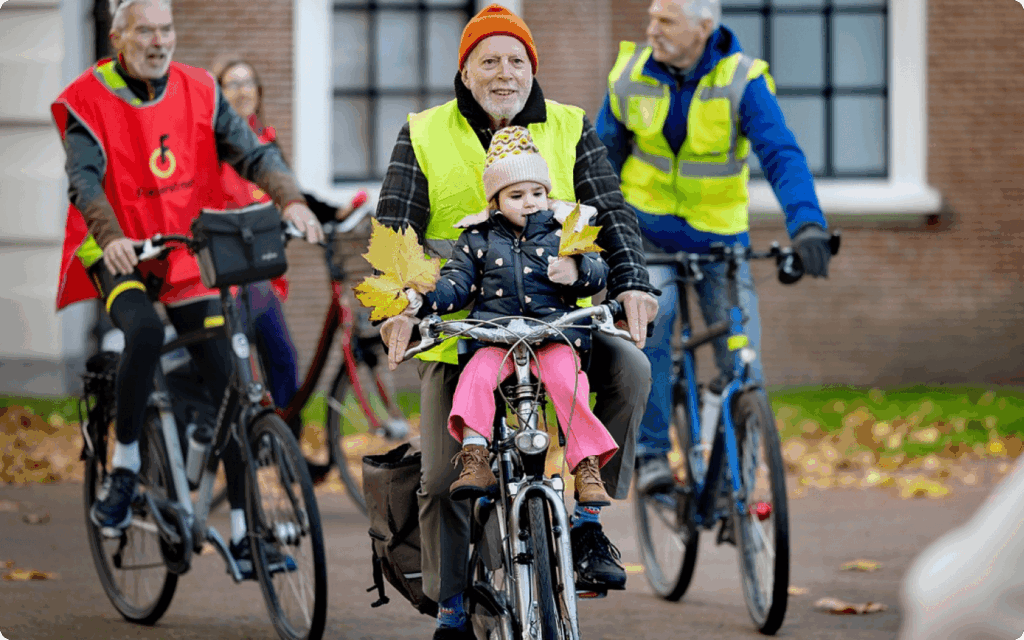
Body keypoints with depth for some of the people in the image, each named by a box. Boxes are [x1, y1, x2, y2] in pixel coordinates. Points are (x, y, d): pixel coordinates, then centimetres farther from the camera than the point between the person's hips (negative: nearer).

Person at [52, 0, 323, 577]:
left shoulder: (199, 92, 1)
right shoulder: (87, 101, -9)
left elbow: (251, 151, -6)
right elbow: (85, 180, -21)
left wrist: (290, 200, -25)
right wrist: (111, 238, -40)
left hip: (187, 256, 4)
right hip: (119, 256, -4)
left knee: (231, 382, -3)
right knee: (145, 332, -35)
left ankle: (244, 533, 4)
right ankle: (125, 467, -15)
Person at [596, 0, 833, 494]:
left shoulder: (743, 80, -15)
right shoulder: (630, 77, -7)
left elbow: (781, 155, -26)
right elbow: (602, 157, 5)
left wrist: (807, 224, -41)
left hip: (718, 236, 0)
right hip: (646, 229, 0)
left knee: (744, 369, -7)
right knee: (653, 315, -30)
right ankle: (650, 453, -23)